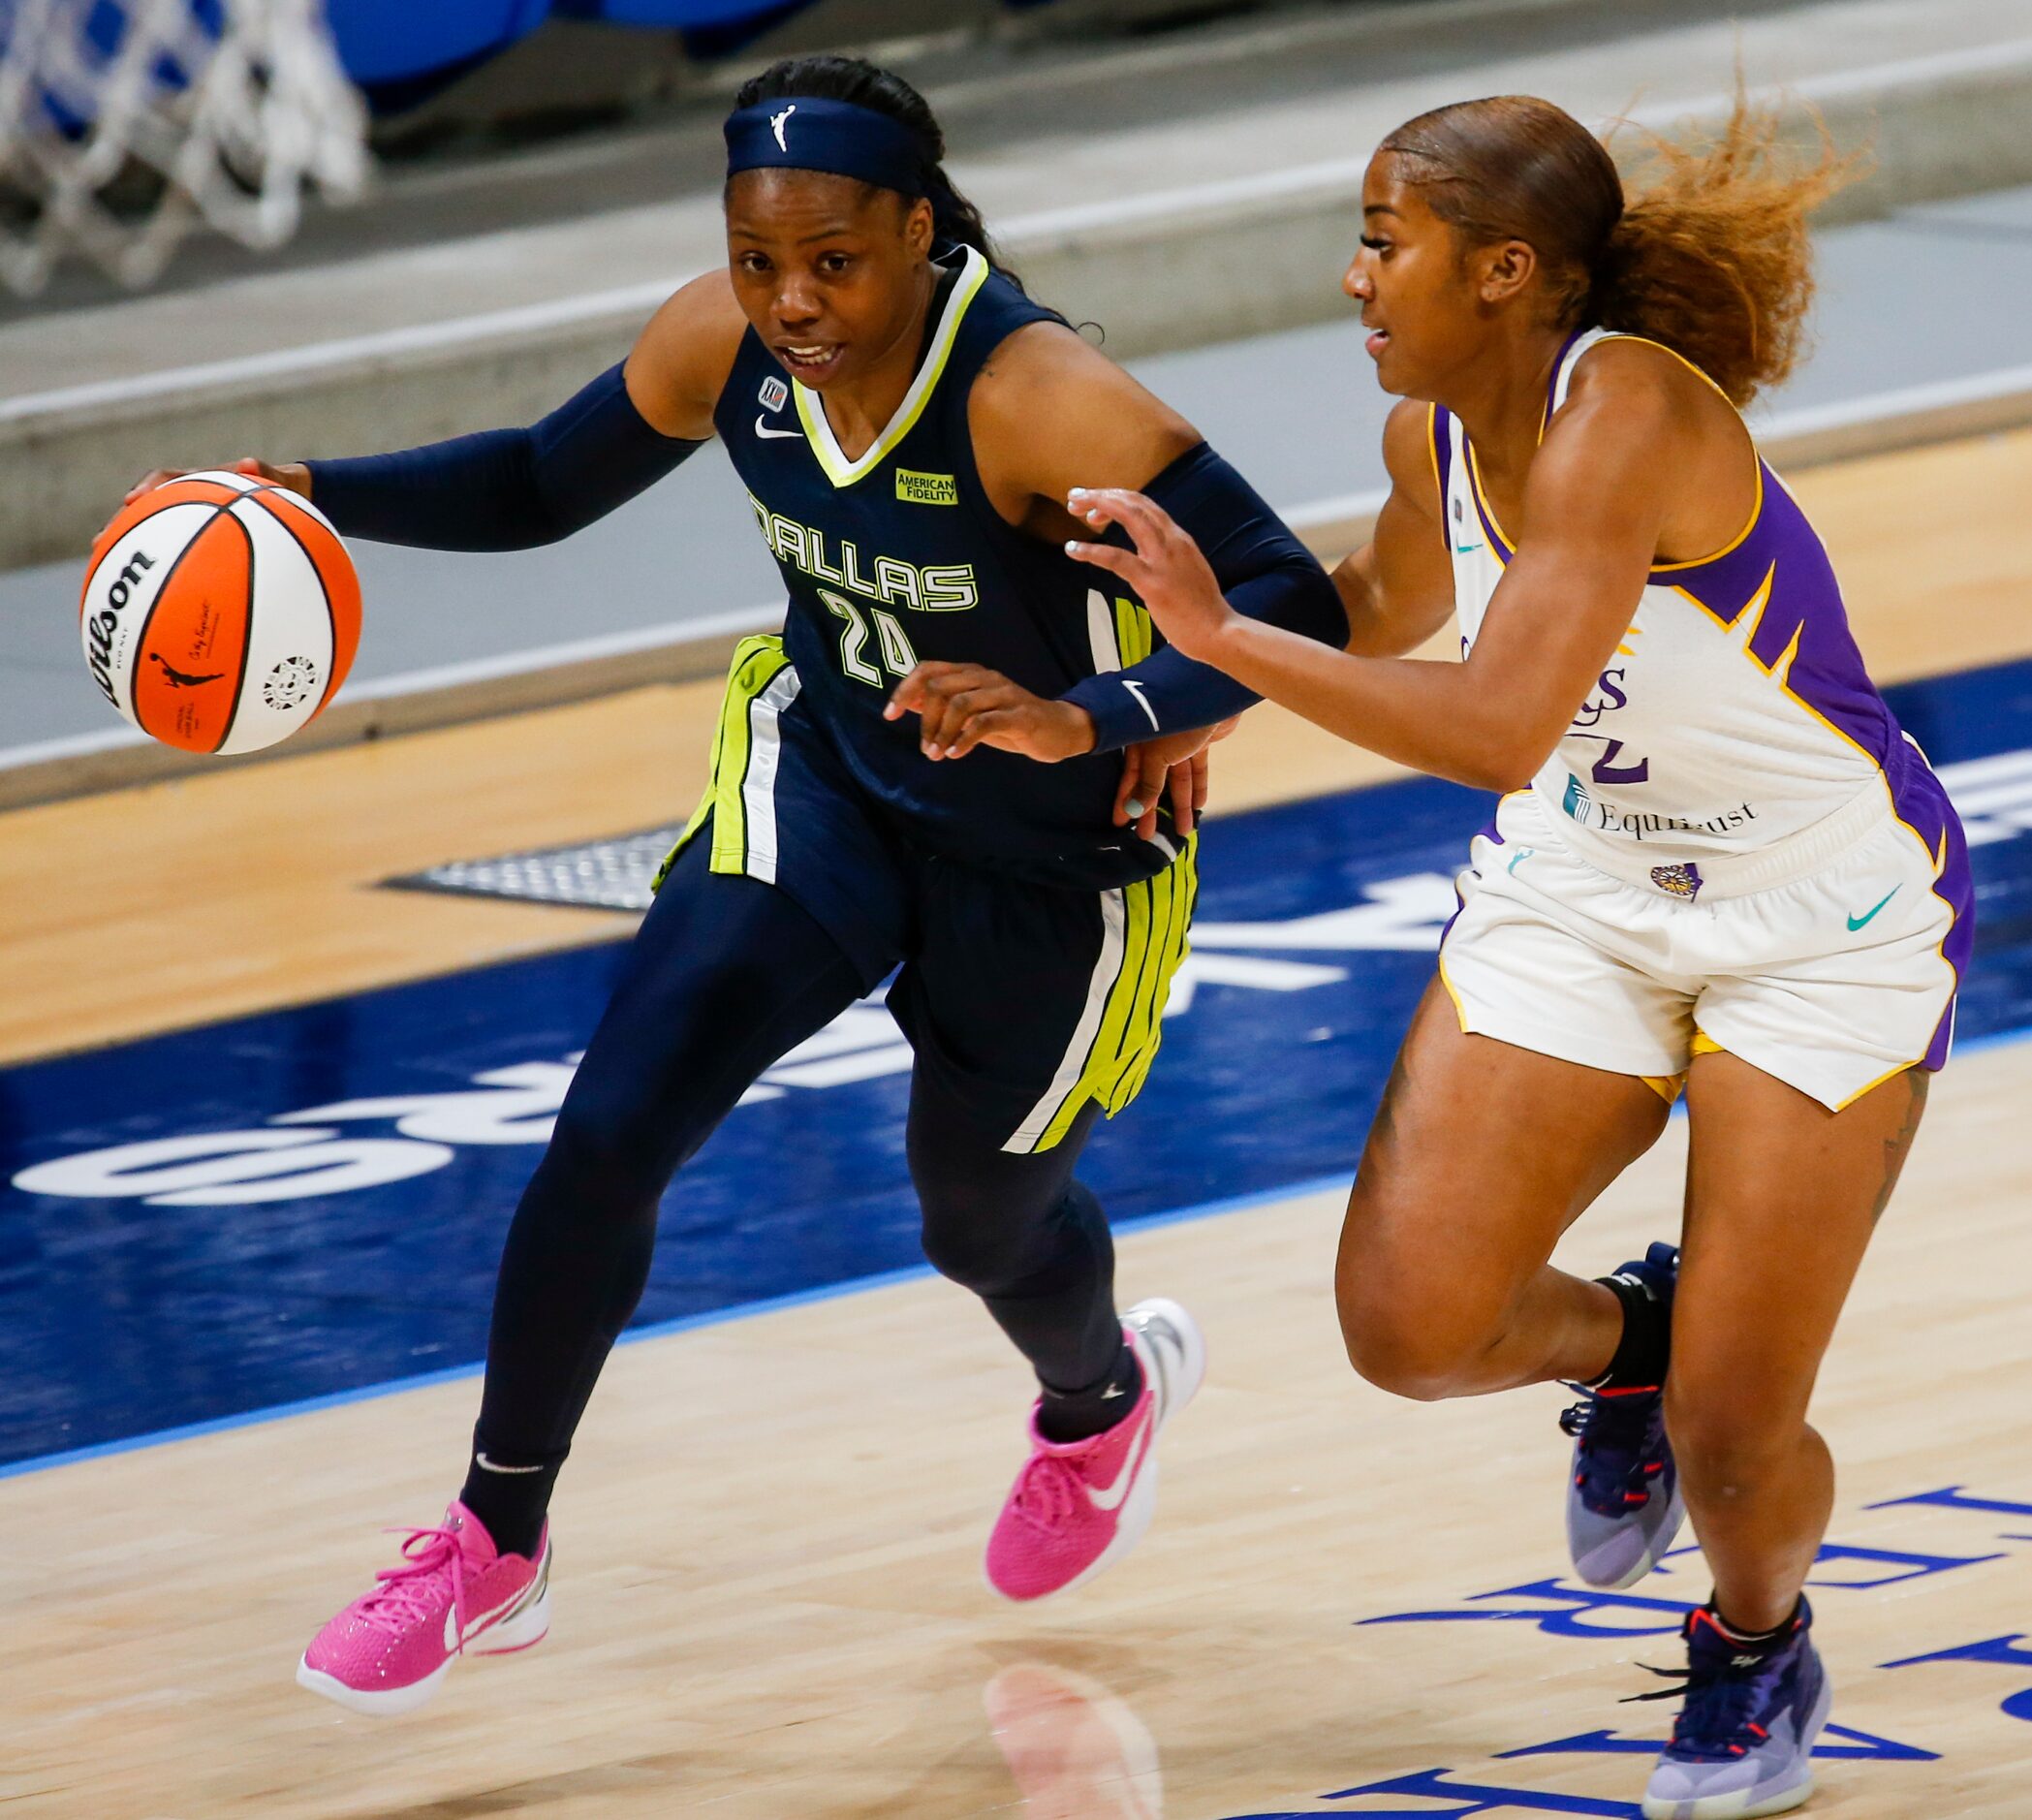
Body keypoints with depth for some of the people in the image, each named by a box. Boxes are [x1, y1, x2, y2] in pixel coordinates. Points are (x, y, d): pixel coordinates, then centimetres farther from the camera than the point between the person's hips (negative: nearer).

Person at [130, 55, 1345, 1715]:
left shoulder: (1040, 400, -35)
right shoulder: (725, 347, -17)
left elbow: (1294, 603, -37)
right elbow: (545, 484, 1)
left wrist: (1083, 720, -52)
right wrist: (319, 495, -15)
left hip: (1052, 865, -4)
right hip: (827, 780, 4)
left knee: (984, 1220, 20)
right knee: (607, 1137, -12)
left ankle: (1104, 1395, 59)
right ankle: (493, 1551, 7)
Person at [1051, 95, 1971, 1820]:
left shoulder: (1633, 415, -31)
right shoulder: (1439, 433, -6)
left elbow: (1499, 727, -40)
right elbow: (1385, 613, 19)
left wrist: (1221, 632, -34)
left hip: (1829, 924, -7)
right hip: (1581, 892, 7)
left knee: (1730, 1436, -6)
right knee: (1409, 1324, -10)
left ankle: (1759, 1644, 28)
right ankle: (1620, 1339, 24)